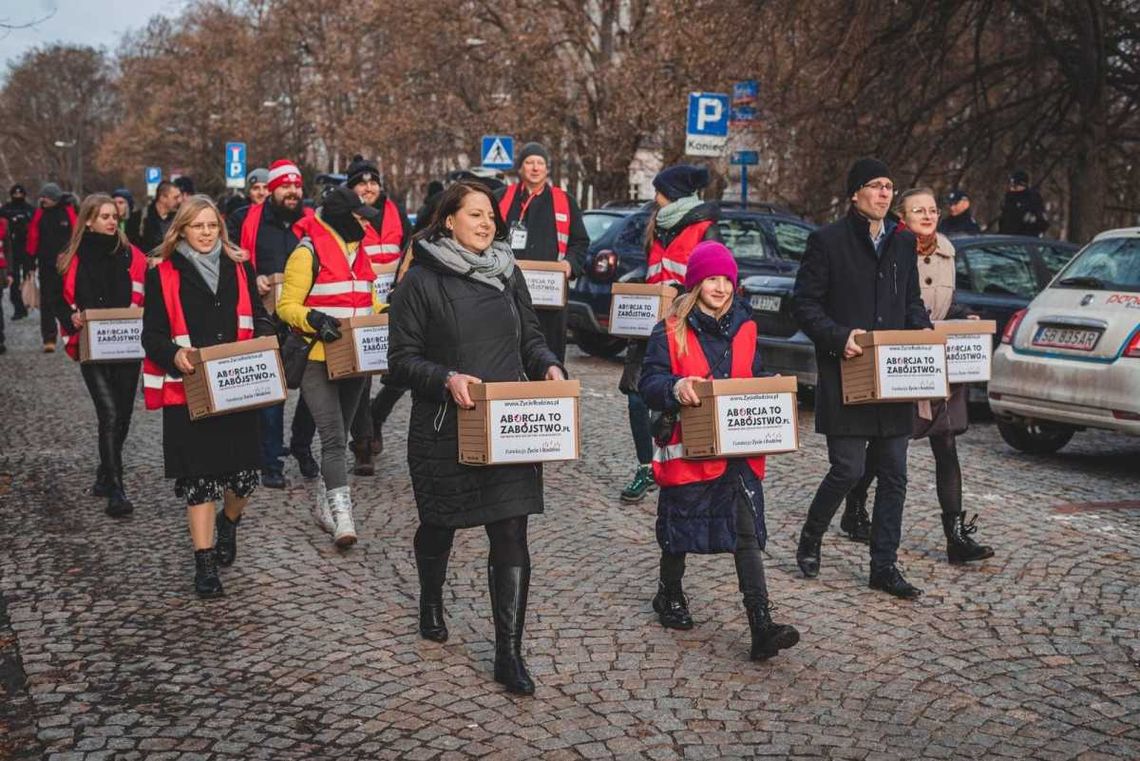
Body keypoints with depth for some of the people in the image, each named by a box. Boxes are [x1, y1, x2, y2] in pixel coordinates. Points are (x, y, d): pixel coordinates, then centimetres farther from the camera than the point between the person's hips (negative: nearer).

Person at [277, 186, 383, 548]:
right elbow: (287, 306, -9)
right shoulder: (308, 252, -9)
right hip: (318, 359, -7)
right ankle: (342, 516, -15)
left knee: (339, 436, 14)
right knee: (333, 438, -14)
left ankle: (324, 505, 26)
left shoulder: (357, 251, 15)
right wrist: (314, 319, -26)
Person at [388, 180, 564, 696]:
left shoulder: (507, 272, 8)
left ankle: (509, 655, 3)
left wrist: (549, 366, -6)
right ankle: (430, 601, 48)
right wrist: (447, 379, -23)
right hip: (445, 430, -2)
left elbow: (530, 338, 14)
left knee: (511, 537, -3)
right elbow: (402, 359, -7)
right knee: (439, 524, 16)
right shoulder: (421, 280, -5)